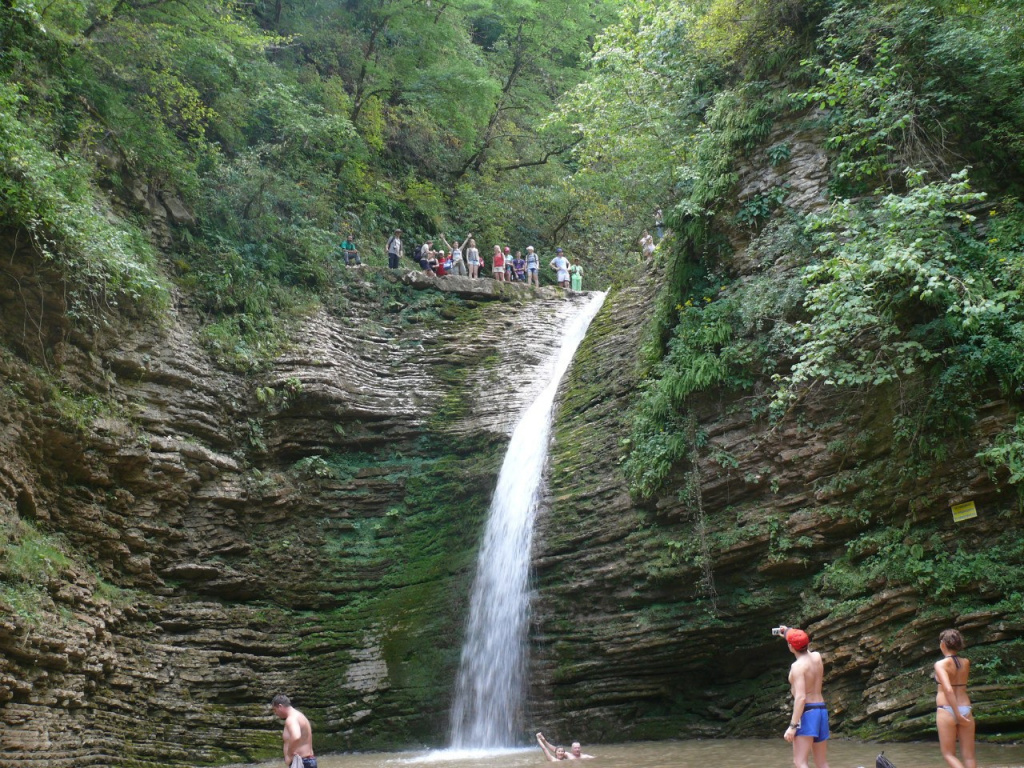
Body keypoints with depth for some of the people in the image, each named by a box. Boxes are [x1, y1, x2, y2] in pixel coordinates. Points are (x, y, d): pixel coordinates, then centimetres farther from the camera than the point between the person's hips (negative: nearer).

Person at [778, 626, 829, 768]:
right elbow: (805, 647, 34)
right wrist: (789, 633, 36)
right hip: (821, 710, 8)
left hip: (807, 712, -8)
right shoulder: (817, 657, 6)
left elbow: (800, 697, -23)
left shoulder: (798, 666, -15)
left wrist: (792, 726, -23)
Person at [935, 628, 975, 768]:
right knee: (969, 756, 7)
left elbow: (948, 689, -23)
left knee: (949, 754, 5)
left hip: (946, 710, -5)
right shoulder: (966, 663, 6)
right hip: (965, 709, 5)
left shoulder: (941, 664, -10)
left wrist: (957, 715, -21)